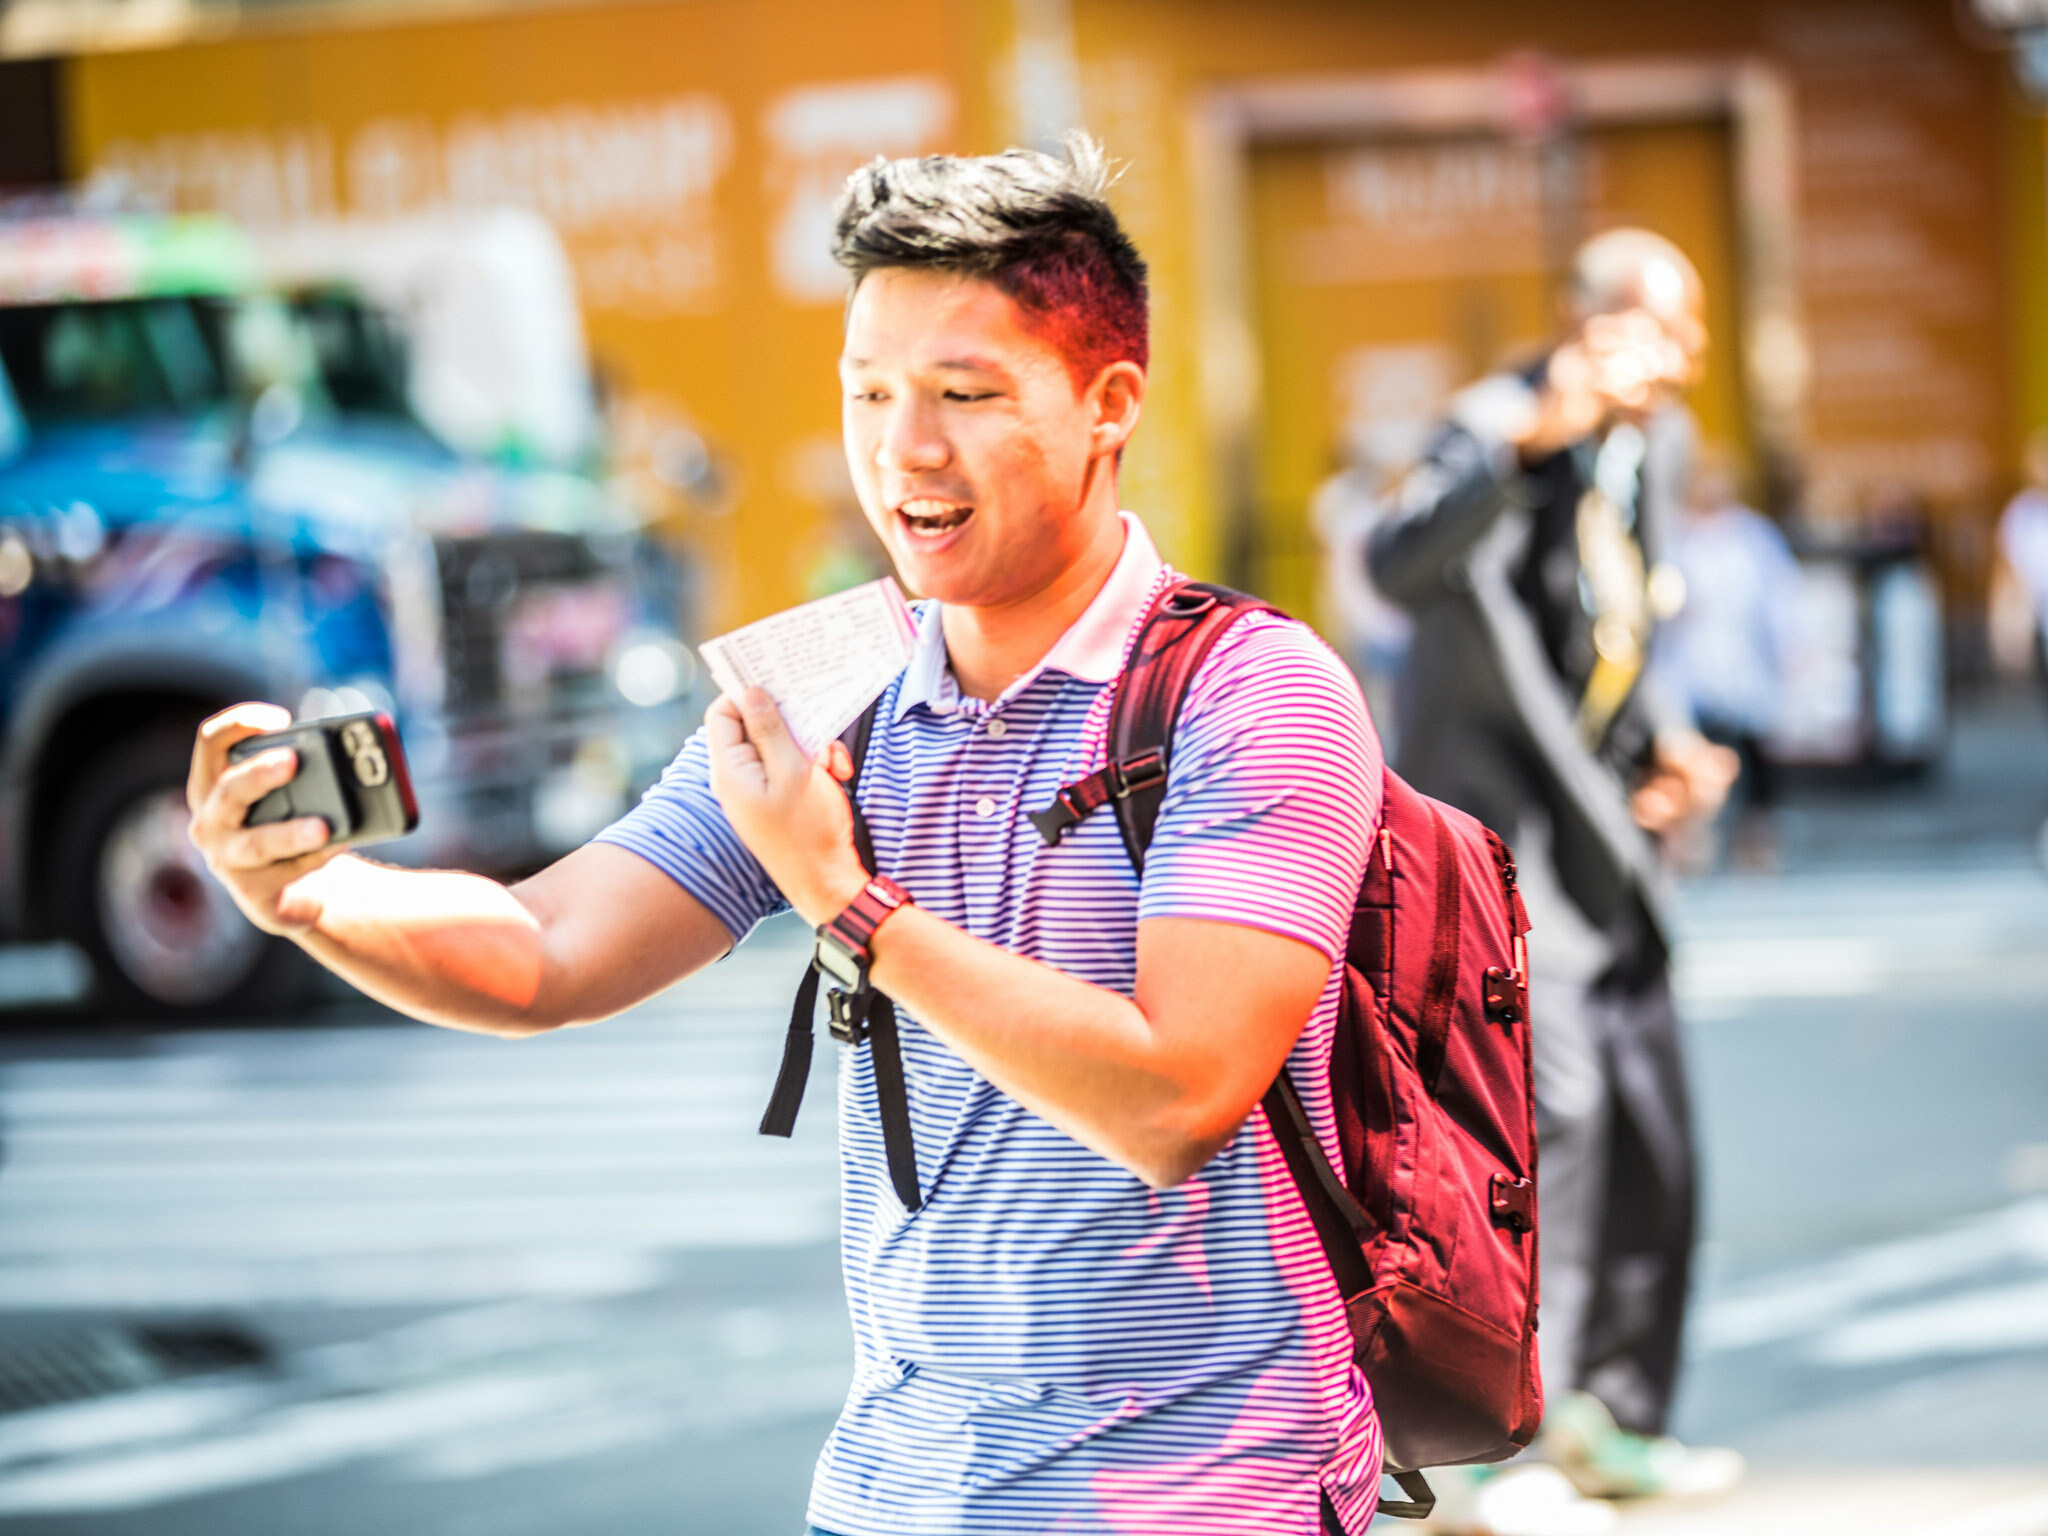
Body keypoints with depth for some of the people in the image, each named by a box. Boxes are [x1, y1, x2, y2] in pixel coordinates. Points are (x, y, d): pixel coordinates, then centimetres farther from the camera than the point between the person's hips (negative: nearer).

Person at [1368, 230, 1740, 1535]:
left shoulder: (1661, 443, 7)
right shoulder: (1496, 426, -19)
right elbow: (1402, 563, -40)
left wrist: (1667, 742, 3)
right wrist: (1538, 435, -49)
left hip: (1598, 819, 8)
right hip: (1488, 808, -8)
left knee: (1650, 1120, 11)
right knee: (1543, 1097, -18)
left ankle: (1609, 1418, 25)